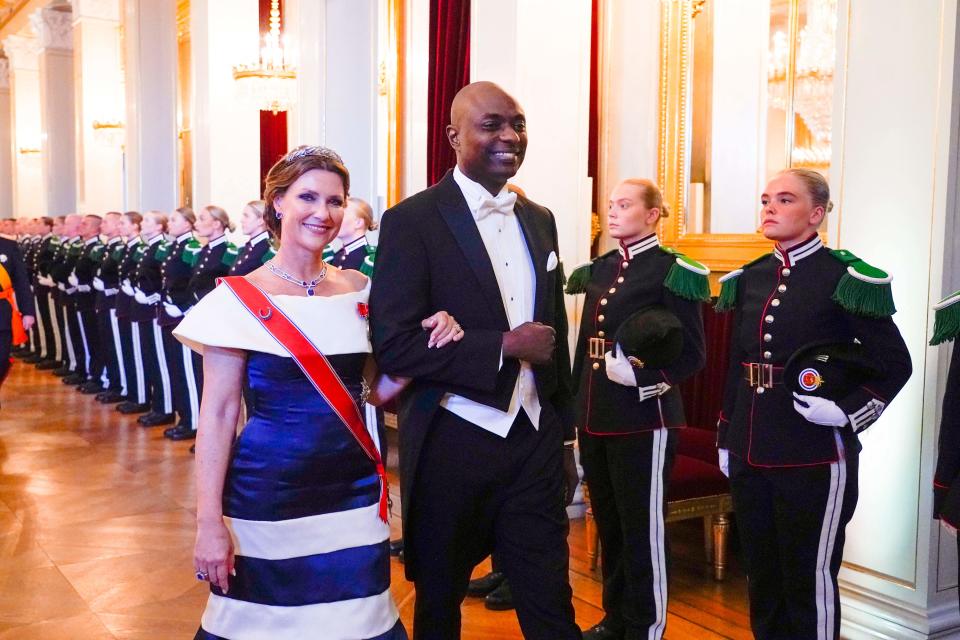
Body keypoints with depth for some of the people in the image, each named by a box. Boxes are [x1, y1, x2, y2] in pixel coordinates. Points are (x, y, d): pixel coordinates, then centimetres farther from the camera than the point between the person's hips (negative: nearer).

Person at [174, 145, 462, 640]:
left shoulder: (359, 290, 4)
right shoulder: (241, 299, -8)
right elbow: (217, 415, -8)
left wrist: (428, 342, -7)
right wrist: (210, 522, -13)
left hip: (353, 493, 4)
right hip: (268, 497, -3)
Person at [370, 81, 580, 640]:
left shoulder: (540, 220, 9)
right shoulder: (413, 221, -10)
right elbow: (394, 345, -17)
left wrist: (565, 438, 16)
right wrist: (503, 347, -19)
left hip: (535, 441, 5)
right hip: (452, 446, -4)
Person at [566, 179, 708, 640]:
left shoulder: (672, 270, -8)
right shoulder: (599, 270, 13)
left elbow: (691, 354, -10)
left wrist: (643, 375, -23)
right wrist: (576, 407, 13)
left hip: (643, 420, -7)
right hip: (595, 416, 7)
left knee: (643, 529, 3)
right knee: (608, 525, 17)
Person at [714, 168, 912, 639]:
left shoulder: (845, 277, -9)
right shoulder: (749, 279, 9)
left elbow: (895, 364, -5)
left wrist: (848, 413, -17)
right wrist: (726, 440, 14)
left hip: (814, 458, -6)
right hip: (750, 454, 6)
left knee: (809, 580, 6)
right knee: (762, 576, 17)